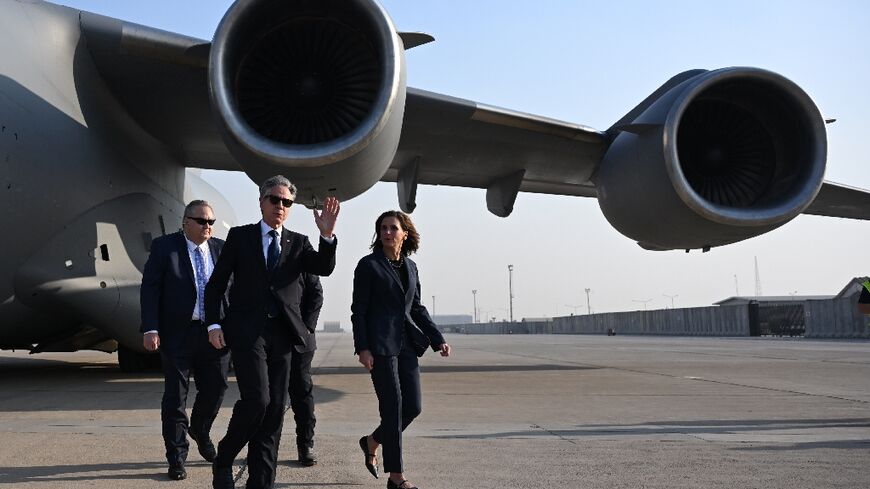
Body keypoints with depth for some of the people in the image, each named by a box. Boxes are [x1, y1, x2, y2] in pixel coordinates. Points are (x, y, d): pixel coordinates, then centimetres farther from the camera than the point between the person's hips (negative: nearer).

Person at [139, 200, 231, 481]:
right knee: (175, 397, 3)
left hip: (214, 333, 3)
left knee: (215, 389, 10)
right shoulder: (164, 247, -2)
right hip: (178, 334, -3)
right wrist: (150, 329, -15)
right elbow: (149, 288, -6)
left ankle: (200, 431, 40)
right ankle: (177, 458, 14)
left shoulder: (221, 249, 7)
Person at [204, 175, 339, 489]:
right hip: (247, 331, -3)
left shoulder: (298, 243, 14)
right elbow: (216, 284, 7)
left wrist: (327, 235, -21)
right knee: (257, 400, -16)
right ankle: (223, 461, 7)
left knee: (274, 411, 3)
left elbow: (324, 268, -4)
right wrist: (214, 324, -4)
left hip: (282, 334, 3)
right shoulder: (239, 236, 7)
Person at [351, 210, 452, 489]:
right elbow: (358, 310, -5)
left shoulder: (410, 267, 14)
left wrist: (438, 340, 11)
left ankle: (372, 442, 28)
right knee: (393, 408, -5)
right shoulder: (368, 265, -2)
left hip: (407, 344, 6)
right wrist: (362, 348, -14)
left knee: (413, 406, 4)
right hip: (380, 345, -6)